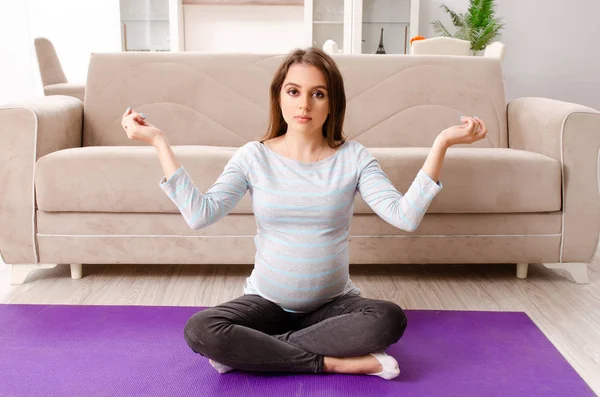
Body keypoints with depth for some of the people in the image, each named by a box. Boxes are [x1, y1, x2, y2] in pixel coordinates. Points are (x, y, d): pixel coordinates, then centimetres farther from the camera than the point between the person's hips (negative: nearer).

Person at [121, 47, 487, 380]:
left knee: (390, 318, -31)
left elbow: (405, 216, -19)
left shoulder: (354, 157, -6)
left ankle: (252, 351, -17)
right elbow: (199, 214, -18)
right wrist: (159, 142, -19)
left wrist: (441, 143, -24)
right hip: (266, 302, 0)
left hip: (333, 303, 0)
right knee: (199, 330, -27)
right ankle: (333, 362, -18)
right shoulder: (253, 157, -5)